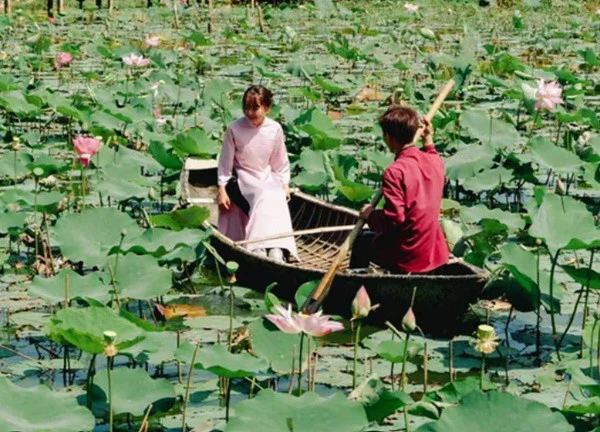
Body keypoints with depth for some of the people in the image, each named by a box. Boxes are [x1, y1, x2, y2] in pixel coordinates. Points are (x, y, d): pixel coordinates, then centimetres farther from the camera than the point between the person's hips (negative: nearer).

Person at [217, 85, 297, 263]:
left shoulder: (275, 129, -5)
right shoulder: (234, 129, -11)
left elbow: (280, 161, 8)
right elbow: (225, 161, -3)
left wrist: (284, 184, 7)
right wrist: (222, 189, -4)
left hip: (267, 177, 3)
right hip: (243, 177, -3)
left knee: (277, 200, -27)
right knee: (264, 199, -31)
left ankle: (276, 249, -35)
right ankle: (258, 248, -38)